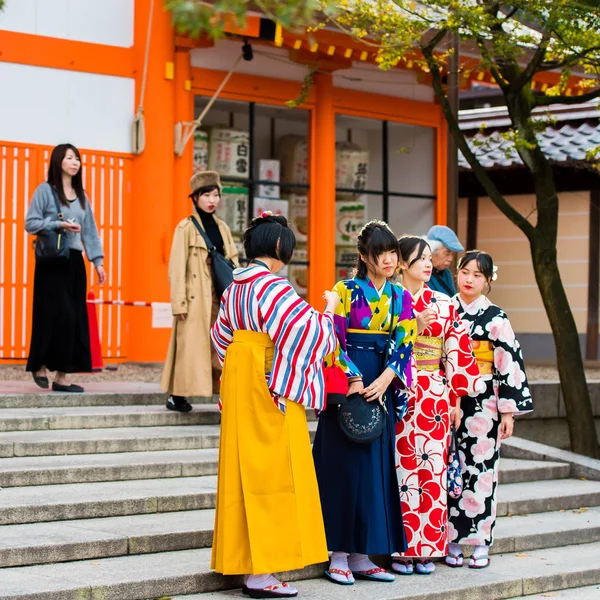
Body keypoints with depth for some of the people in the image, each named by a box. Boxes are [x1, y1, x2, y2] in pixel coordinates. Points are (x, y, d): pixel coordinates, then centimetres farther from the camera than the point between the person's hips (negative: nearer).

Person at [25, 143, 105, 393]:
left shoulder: (81, 196, 14)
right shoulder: (45, 190, -3)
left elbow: (90, 231, 13)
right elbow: (31, 223, -8)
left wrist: (97, 261, 6)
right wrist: (59, 225, -18)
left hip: (75, 262, 6)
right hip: (52, 262, -6)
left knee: (75, 319, 1)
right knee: (58, 316, -10)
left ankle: (61, 375, 4)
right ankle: (40, 365, 8)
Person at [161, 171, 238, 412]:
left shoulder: (222, 228, 15)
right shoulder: (186, 227, -2)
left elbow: (233, 263, 16)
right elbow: (177, 266, -6)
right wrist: (178, 301, -13)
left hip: (220, 297, 5)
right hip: (196, 297, -5)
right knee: (191, 345, -5)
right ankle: (177, 395, 2)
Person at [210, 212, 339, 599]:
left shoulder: (236, 286, 10)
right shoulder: (273, 286, -16)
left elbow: (222, 334, 21)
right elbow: (306, 329, -19)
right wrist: (329, 309, -2)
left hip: (239, 382, 9)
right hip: (270, 385, -9)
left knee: (248, 467, 12)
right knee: (270, 470, -4)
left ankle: (244, 561, 17)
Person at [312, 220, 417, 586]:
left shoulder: (401, 297, 10)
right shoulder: (346, 291, -2)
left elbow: (404, 343, 1)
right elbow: (336, 340, -8)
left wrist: (383, 381, -12)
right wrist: (355, 379, -15)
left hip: (383, 386, 4)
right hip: (348, 383, -4)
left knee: (377, 464, 4)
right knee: (346, 463, -3)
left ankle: (362, 554, 9)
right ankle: (339, 553, 2)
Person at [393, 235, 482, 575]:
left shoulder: (444, 304, 10)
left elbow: (456, 351, 10)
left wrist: (456, 398, 6)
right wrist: (413, 325, -15)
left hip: (435, 395, 3)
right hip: (399, 395, -3)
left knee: (433, 467, 2)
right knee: (402, 467, -3)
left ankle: (427, 549, 10)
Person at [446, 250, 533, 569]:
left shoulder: (496, 318, -1)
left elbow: (509, 363, -3)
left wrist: (508, 411, -8)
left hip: (483, 402, -2)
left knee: (481, 468, -1)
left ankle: (481, 542, 7)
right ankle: (453, 540, 10)